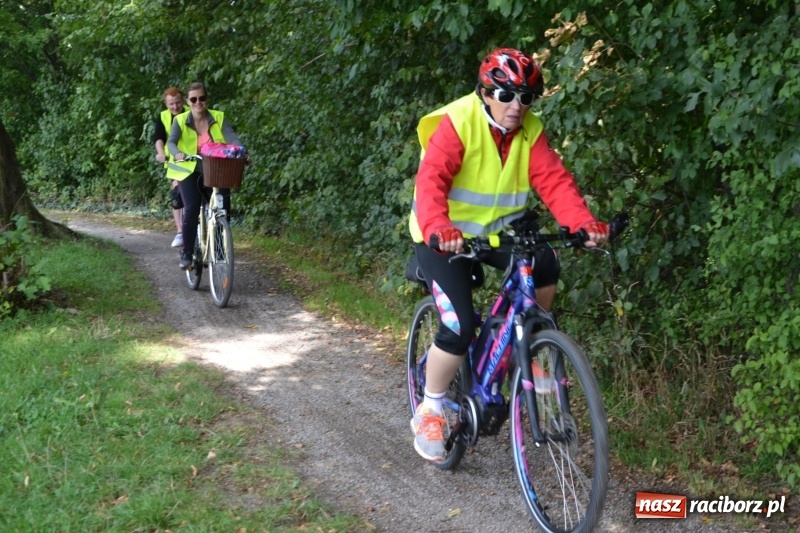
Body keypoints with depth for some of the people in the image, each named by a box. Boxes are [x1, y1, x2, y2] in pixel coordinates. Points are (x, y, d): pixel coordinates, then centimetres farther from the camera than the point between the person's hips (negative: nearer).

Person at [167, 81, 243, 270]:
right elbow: (171, 142, -14)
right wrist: (178, 154, -37)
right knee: (192, 209, -19)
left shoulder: (219, 118, -2)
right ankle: (186, 254, -7)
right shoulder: (180, 120, -4)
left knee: (222, 209, -9)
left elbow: (232, 138, -14)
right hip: (190, 171, -2)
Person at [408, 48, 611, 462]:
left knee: (544, 265, -24)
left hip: (498, 230, 5)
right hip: (444, 237, -5)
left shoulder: (529, 131, -5)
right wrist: (439, 230, -53)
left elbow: (554, 181, -16)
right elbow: (431, 181, -33)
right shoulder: (457, 123, -20)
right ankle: (429, 413, 5)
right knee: (459, 327, -17)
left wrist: (584, 222, -35)